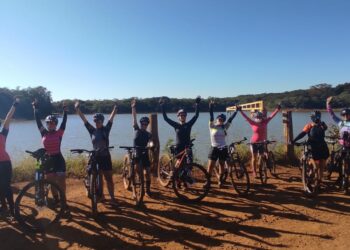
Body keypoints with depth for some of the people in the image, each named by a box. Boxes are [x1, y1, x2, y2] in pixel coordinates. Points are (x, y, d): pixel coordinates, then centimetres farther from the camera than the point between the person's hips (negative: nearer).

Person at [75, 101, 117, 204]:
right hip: (95, 157, 3)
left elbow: (111, 118, -9)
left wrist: (115, 109, -15)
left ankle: (112, 198, 8)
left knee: (109, 178, 2)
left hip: (105, 157, -3)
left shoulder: (106, 129, -3)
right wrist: (77, 109, -8)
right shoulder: (92, 130, 1)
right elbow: (84, 119, -3)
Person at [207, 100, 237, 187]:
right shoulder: (212, 126, -4)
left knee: (222, 166, 12)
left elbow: (231, 118, 1)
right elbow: (211, 116, -16)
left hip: (223, 149, 3)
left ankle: (220, 181, 27)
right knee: (210, 167, -3)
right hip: (214, 149, -3)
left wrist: (236, 110, -1)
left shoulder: (225, 127, 5)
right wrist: (211, 106, -26)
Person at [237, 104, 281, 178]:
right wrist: (240, 111, -24)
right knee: (254, 158, 6)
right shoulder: (253, 123, -8)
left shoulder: (265, 122, -2)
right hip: (254, 142, -2)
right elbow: (246, 117, -15)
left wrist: (277, 109, -10)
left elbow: (271, 116, -4)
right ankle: (254, 172, 14)